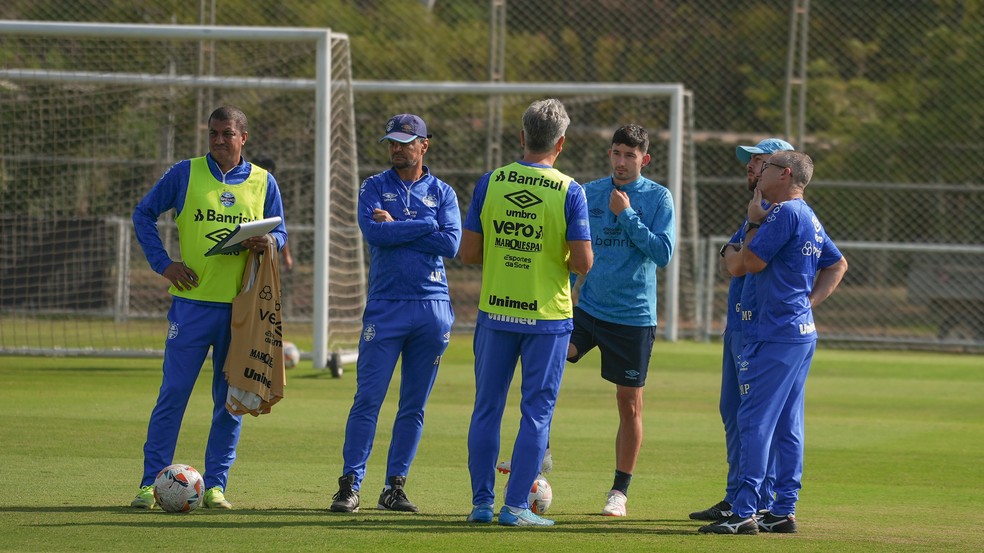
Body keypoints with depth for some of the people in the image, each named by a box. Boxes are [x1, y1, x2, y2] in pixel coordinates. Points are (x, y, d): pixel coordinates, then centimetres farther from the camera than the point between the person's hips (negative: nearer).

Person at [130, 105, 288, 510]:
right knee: (174, 393, -4)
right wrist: (163, 263, -2)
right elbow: (144, 214, 9)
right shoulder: (185, 174, 4)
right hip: (193, 301, -2)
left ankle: (215, 485, 11)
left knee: (231, 399, 4)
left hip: (242, 306, 2)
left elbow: (280, 233, 14)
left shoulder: (263, 183, 8)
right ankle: (151, 482, 0)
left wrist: (268, 243, -10)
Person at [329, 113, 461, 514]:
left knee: (414, 406, 4)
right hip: (385, 306, -2)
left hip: (433, 307, 2)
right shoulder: (374, 188, 8)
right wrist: (426, 227, -8)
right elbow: (373, 232, -11)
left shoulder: (442, 193, 10)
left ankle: (395, 486, 9)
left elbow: (451, 244, -6)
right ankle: (350, 484, -9)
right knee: (368, 399, -9)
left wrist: (396, 227, -7)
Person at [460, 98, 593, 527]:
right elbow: (582, 262, -12)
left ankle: (481, 502, 14)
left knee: (487, 410, 12)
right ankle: (516, 505, 2)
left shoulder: (489, 183, -3)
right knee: (536, 413, 4)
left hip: (495, 314, 2)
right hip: (548, 316, -2)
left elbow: (469, 253, -2)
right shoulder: (569, 191, -9)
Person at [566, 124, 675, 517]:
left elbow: (663, 253, -14)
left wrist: (626, 215, -16)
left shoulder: (658, 198, -4)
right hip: (586, 307, 2)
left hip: (633, 316, -2)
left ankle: (620, 491, 16)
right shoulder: (589, 194, 6)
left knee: (630, 404, 4)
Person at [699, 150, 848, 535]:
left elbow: (752, 261, -16)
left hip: (775, 336, -10)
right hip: (802, 333, 10)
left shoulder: (785, 212, -14)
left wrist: (754, 221, -2)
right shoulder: (810, 218, 16)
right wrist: (811, 301, 13)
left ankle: (744, 513, -14)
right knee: (787, 426, 11)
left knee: (755, 421, -11)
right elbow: (837, 265, 25)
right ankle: (783, 512, 14)